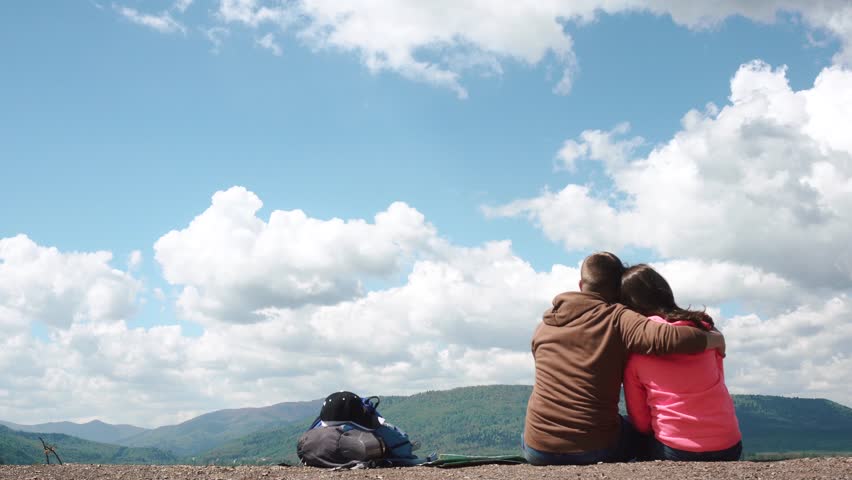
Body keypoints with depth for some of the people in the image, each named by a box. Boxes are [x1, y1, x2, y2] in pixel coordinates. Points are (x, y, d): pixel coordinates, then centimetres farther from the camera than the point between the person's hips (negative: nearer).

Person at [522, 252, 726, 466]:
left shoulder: (545, 324, 7)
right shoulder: (617, 319, -8)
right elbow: (671, 338, -22)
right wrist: (715, 338, -5)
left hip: (539, 450, 3)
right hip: (594, 449, -3)